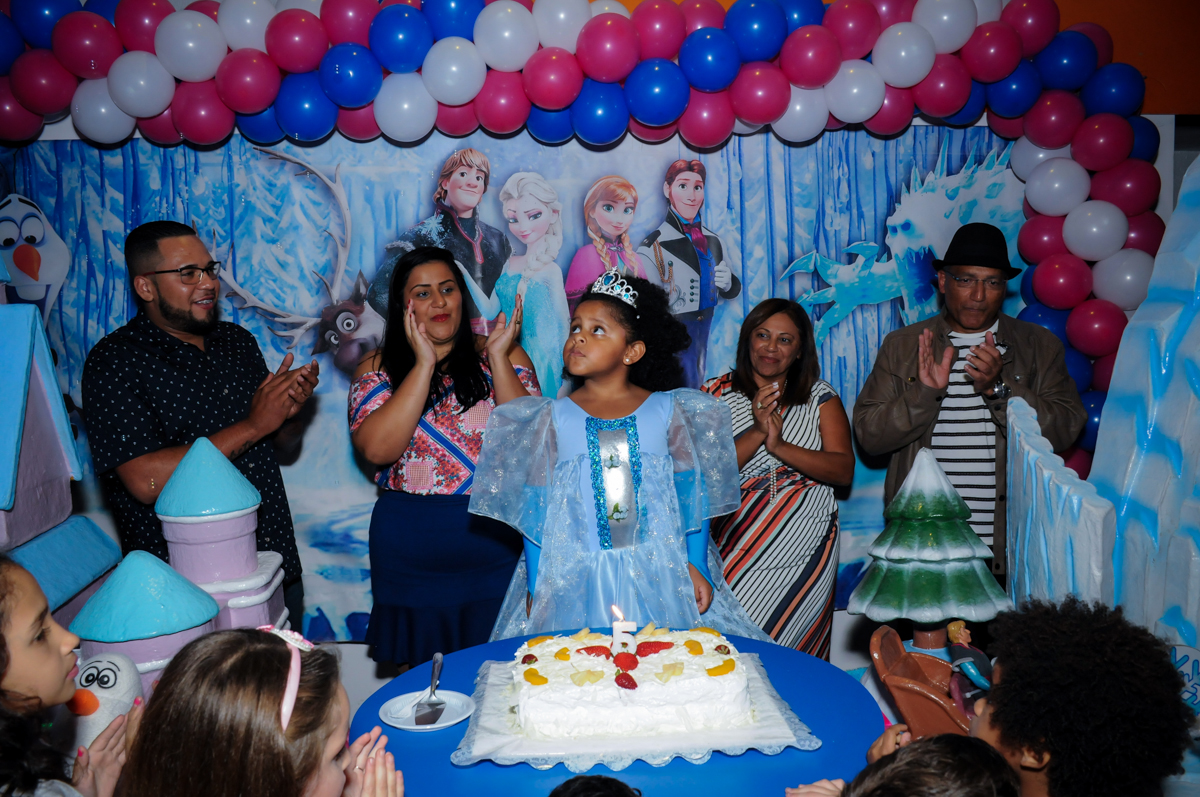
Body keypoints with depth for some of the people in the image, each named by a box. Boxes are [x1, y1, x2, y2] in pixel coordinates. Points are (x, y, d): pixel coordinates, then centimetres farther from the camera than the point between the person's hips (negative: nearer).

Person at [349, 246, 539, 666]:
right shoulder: (379, 368, 4)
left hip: (494, 544, 0)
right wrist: (424, 363, -13)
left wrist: (498, 356, -13)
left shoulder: (500, 355, 4)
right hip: (410, 551, 0)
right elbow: (376, 449, -14)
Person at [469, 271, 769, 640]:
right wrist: (535, 585, 1)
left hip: (661, 573, 0)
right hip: (575, 580, 0)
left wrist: (697, 566, -1)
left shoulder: (668, 410, 3)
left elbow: (693, 494, 4)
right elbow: (536, 506, 4)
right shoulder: (553, 417, 3)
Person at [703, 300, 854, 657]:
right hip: (736, 540, -1)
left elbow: (844, 470, -3)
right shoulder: (717, 393, 4)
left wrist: (781, 446, -15)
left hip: (804, 543, 1)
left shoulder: (820, 396, 7)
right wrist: (757, 432, -17)